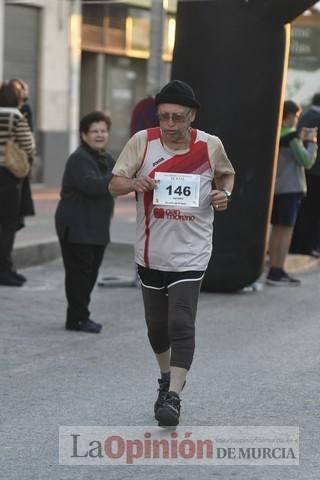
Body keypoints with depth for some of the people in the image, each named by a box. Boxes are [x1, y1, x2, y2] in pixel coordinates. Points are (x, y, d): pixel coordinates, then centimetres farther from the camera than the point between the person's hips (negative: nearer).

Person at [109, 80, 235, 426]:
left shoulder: (210, 146, -5)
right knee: (156, 324, 15)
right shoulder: (143, 141, -6)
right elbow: (114, 185, -5)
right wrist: (134, 183, -26)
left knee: (181, 324, -14)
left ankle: (173, 397, -10)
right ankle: (166, 378, 40)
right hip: (151, 253, 2)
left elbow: (226, 175, 15)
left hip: (190, 254, -2)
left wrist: (225, 193, -7)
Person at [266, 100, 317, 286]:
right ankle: (278, 272, -8)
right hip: (290, 187, -8)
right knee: (286, 229, -6)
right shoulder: (291, 136, -12)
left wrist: (301, 139, 17)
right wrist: (312, 143, 1)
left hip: (275, 187, 8)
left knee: (277, 229, 12)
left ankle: (274, 271, 13)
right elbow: (306, 161, -13)